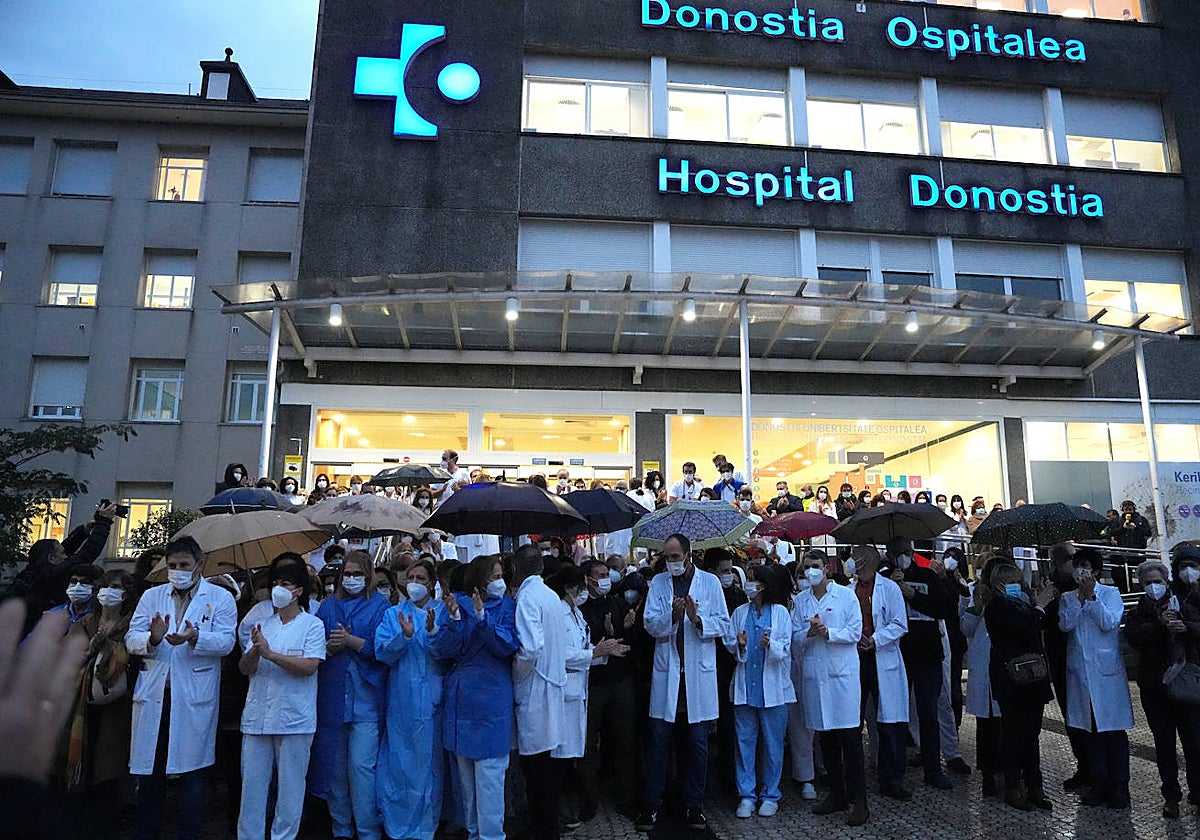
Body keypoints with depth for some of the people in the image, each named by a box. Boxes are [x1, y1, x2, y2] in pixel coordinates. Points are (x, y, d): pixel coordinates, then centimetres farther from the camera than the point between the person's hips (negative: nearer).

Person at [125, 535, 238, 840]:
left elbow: (226, 642, -9)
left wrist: (194, 637, -27)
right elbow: (131, 639, 3)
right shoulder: (151, 596, 12)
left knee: (192, 772, 5)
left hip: (196, 697, -3)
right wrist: (152, 639, -19)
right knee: (149, 769, 12)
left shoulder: (220, 598, 1)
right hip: (153, 694, 3)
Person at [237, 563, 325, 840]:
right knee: (251, 783, 9)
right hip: (257, 717, 4)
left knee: (290, 786, 5)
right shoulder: (263, 625, 12)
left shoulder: (312, 625, -3)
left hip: (294, 719, -4)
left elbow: (309, 667, -16)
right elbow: (245, 669, 7)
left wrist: (269, 653, -19)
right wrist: (255, 651, -14)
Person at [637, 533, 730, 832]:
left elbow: (723, 624, -2)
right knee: (658, 740, 5)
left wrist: (698, 619, -20)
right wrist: (672, 616, -23)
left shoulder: (710, 582, 1)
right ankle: (651, 804, 17)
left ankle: (694, 804, 22)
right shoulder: (658, 582, 4)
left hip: (699, 672, 0)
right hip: (667, 670, 1)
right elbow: (650, 624, -4)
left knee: (698, 744, 8)